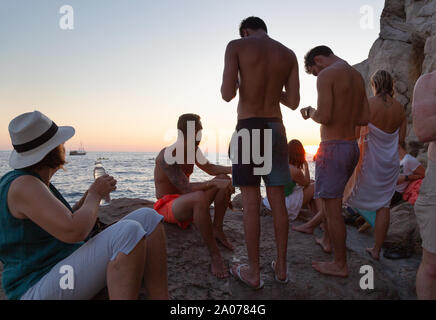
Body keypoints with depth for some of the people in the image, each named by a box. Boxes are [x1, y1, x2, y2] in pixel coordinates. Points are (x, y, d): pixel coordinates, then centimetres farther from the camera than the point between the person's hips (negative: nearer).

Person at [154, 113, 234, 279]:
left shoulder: (193, 149, 3)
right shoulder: (168, 155, -24)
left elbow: (210, 168, 12)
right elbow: (185, 188, -32)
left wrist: (234, 169, -4)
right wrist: (215, 183, -40)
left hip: (186, 201, 9)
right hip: (166, 206, -9)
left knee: (224, 179, -5)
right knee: (200, 197, -41)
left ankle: (217, 229, -2)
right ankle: (214, 254, -30)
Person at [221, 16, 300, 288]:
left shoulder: (236, 46, 0)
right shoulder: (289, 54, 12)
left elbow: (228, 94, -11)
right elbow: (294, 102, 9)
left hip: (248, 129, -4)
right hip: (276, 129, 4)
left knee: (251, 203, 0)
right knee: (278, 201, 10)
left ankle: (254, 272, 10)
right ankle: (281, 266, 21)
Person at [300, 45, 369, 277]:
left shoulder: (327, 75, -12)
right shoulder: (358, 77, 14)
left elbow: (324, 116, -22)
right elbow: (364, 119, 14)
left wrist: (310, 113, -2)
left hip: (333, 147, -9)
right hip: (352, 147, 9)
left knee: (332, 208, 0)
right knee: (328, 196, 25)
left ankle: (340, 265, 11)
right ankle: (327, 240, 41)